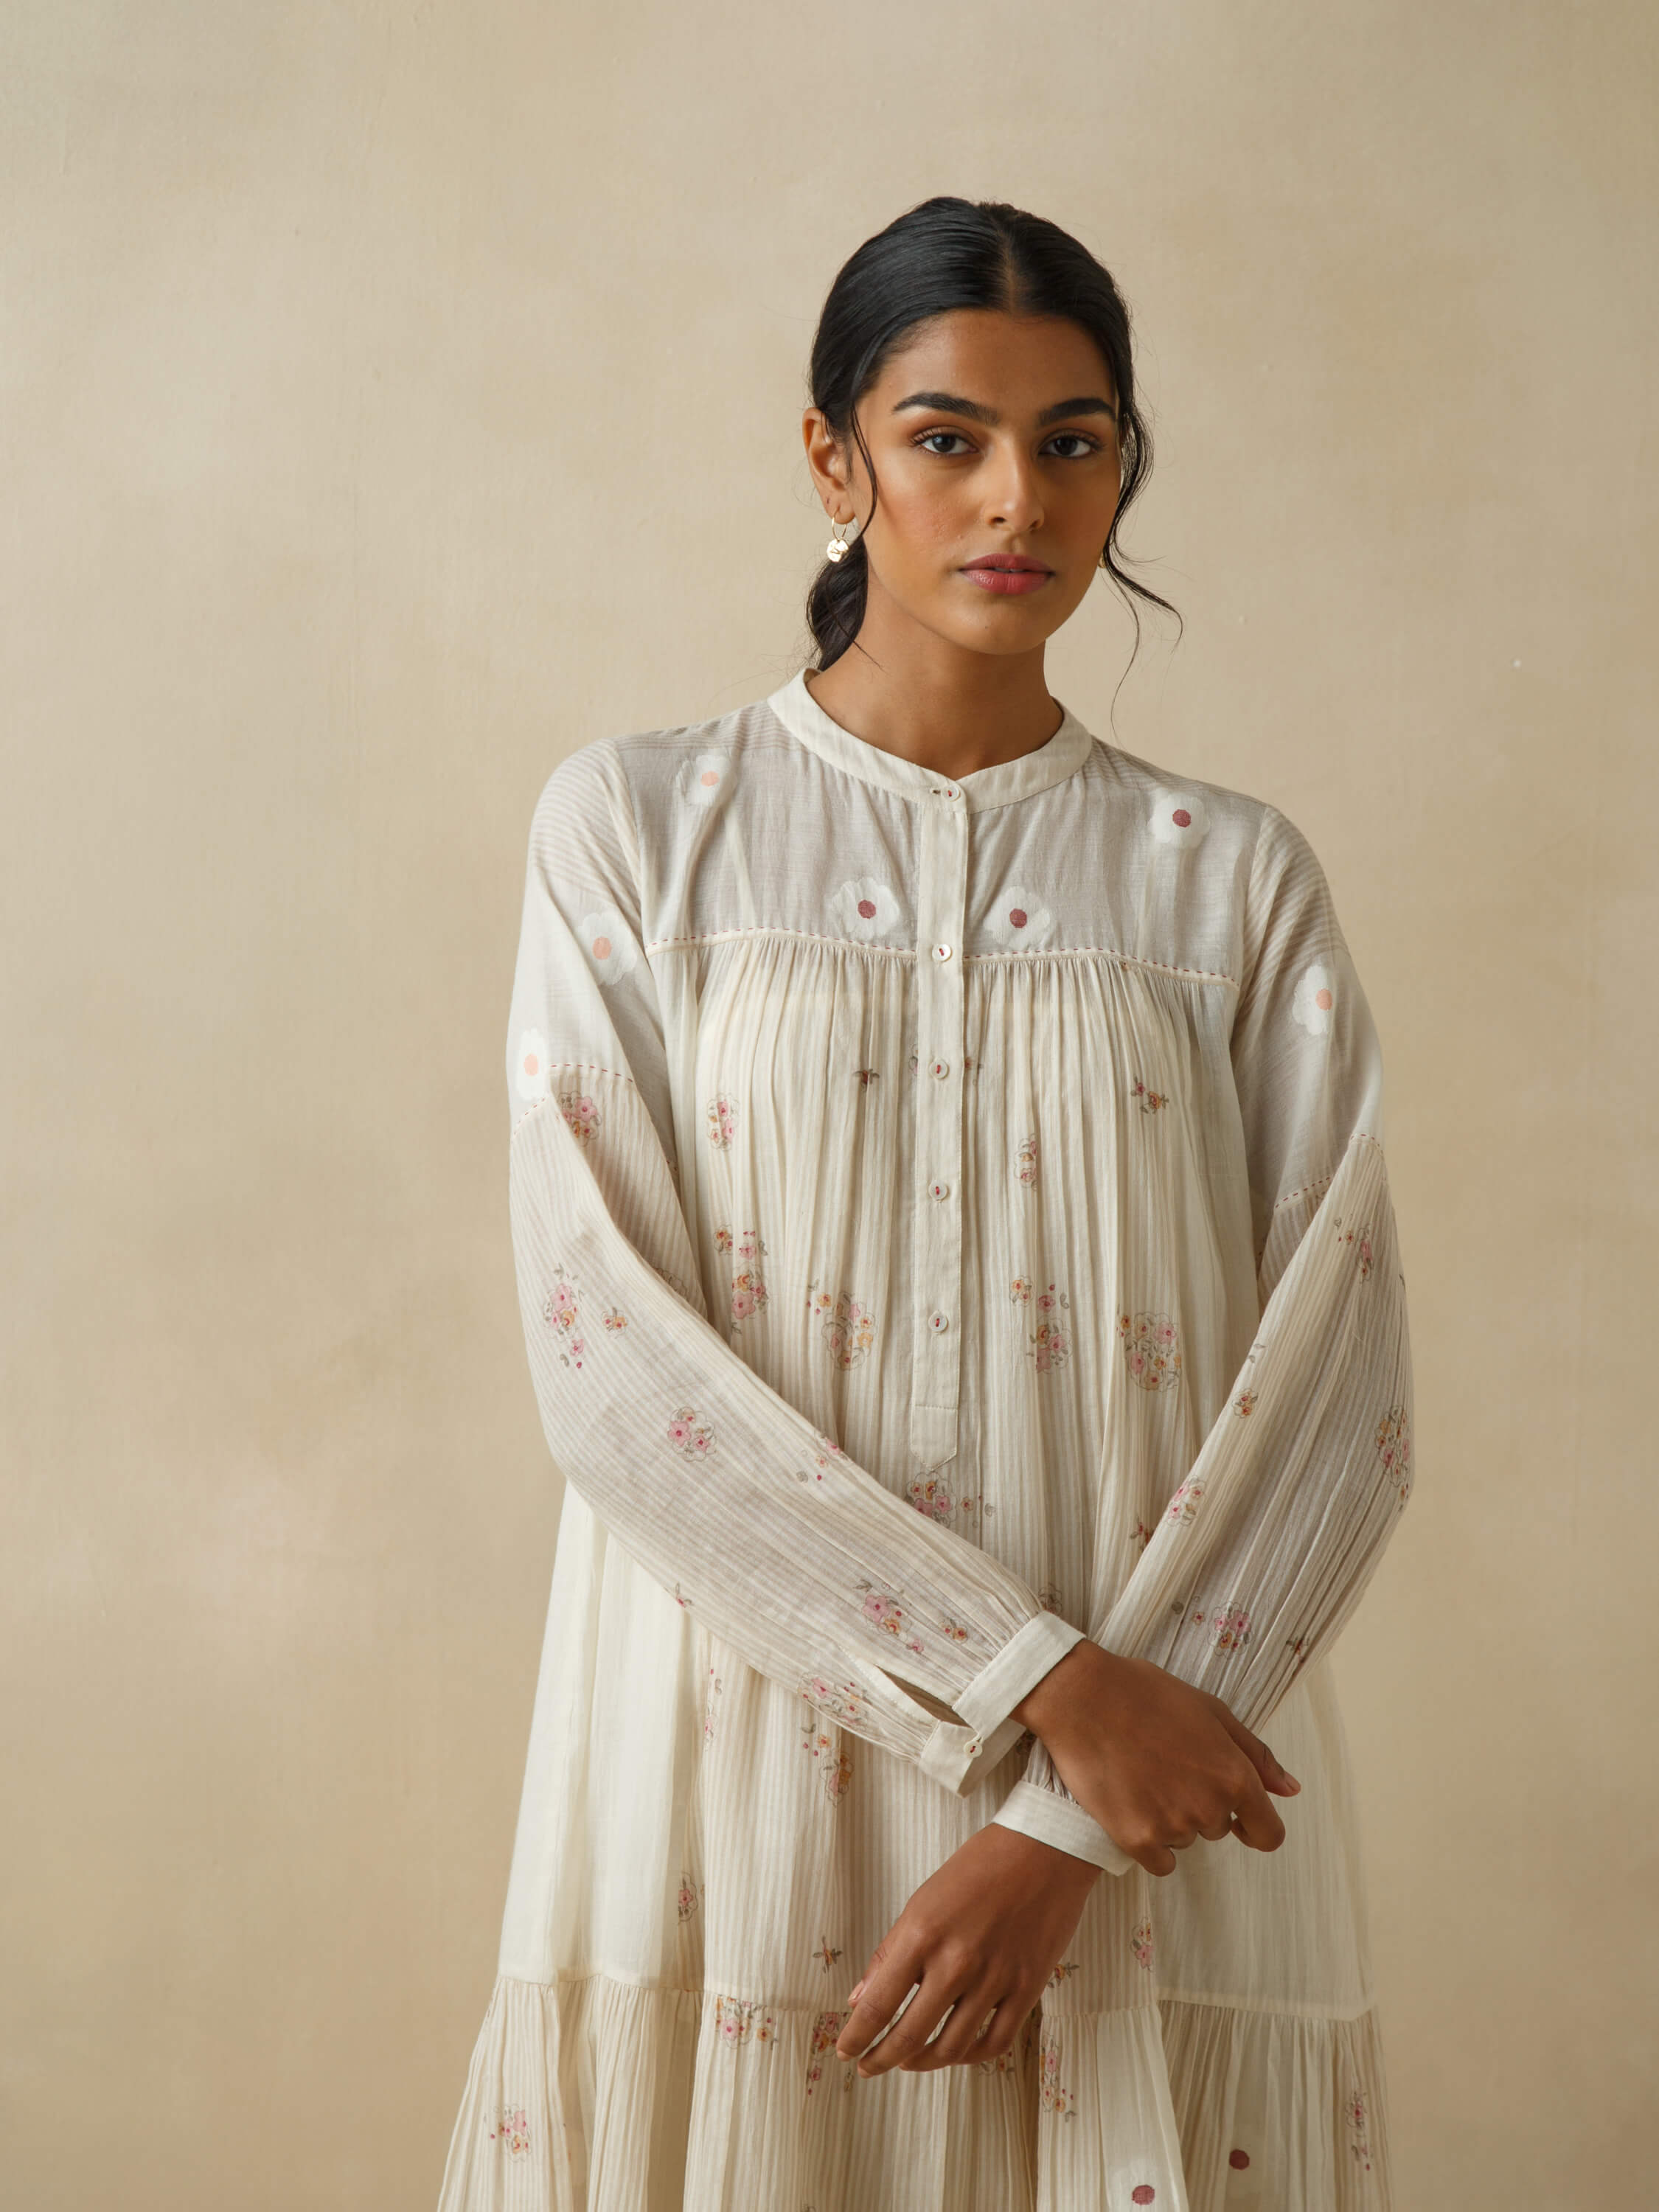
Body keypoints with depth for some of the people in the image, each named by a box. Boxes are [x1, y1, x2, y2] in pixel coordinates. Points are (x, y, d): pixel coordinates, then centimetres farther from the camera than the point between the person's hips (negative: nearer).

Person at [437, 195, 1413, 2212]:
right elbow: (606, 1354, -9)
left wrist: (1069, 1829, -14)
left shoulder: (1232, 882, 4)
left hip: (1154, 1845, 1)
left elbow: (1335, 1393, -4)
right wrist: (1046, 1686, -16)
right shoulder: (634, 829, 1)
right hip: (733, 1798, -1)